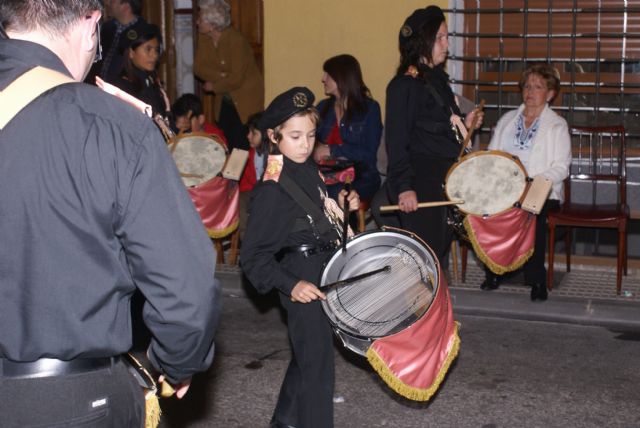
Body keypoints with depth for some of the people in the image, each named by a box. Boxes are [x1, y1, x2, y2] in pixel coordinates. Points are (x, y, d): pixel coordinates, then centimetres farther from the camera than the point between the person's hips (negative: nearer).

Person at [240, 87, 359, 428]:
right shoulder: (271, 191, -20)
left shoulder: (308, 168, 6)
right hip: (303, 283, -9)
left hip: (326, 271, 9)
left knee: (306, 354, 22)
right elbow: (253, 257, -20)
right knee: (317, 364, -4)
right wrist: (291, 285, -30)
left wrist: (341, 205, 6)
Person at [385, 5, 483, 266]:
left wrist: (464, 124, 7)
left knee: (442, 247, 14)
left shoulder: (439, 79, 13)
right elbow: (396, 141, -17)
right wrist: (404, 187, -22)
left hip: (445, 180, 9)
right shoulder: (404, 85, -13)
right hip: (420, 182, -9)